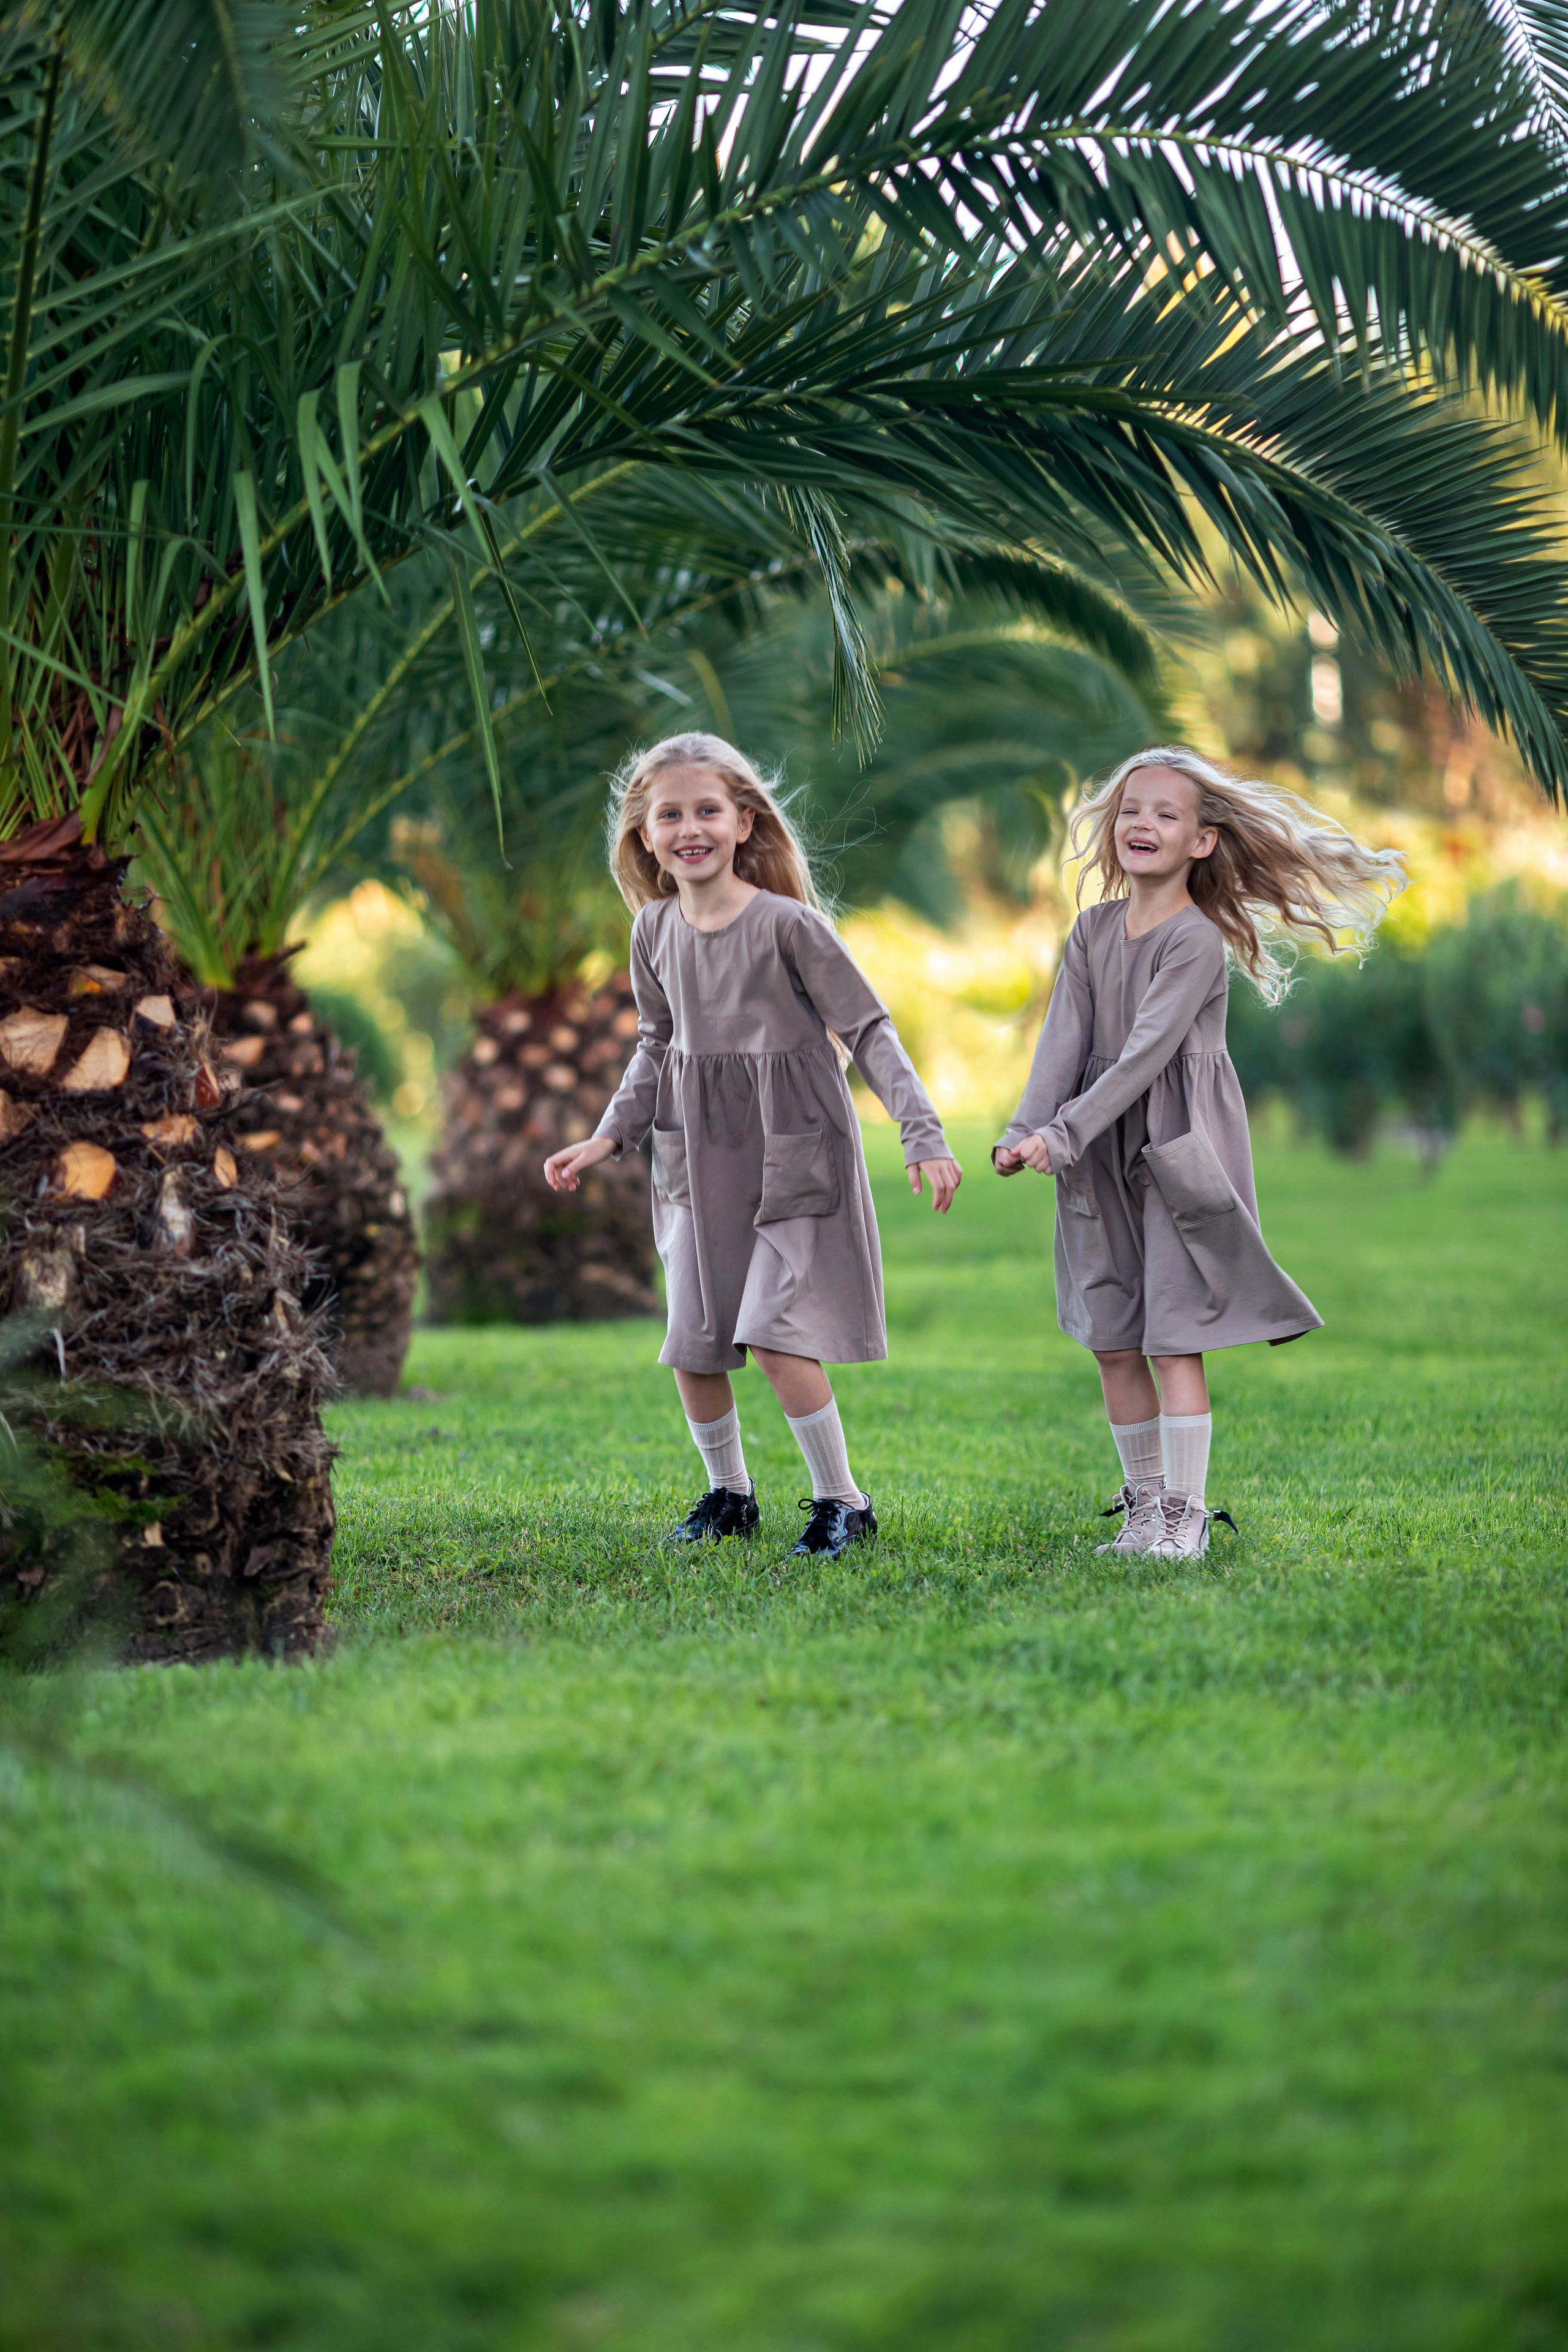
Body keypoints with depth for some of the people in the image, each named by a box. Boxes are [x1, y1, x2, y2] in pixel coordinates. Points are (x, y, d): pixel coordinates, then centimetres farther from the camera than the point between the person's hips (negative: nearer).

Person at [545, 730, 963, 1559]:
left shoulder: (787, 923, -14)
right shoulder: (654, 931, 2)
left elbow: (868, 1029, -11)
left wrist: (922, 1134, -18)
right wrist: (609, 1136, 8)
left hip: (791, 1153, -6)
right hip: (699, 1159, 6)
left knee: (774, 1335, -14)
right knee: (692, 1345, 6)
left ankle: (841, 1500, 1)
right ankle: (728, 1492, 27)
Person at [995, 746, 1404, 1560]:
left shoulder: (1196, 940, -13)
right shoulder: (1094, 930, 7)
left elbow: (1145, 1053, -20)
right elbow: (1066, 1038, 0)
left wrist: (1062, 1133, -24)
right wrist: (1025, 1130, -14)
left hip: (1178, 1152, -6)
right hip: (1103, 1155, 6)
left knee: (1172, 1339, -6)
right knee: (1112, 1342, 8)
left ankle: (1185, 1516, 0)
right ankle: (1143, 1506, 19)